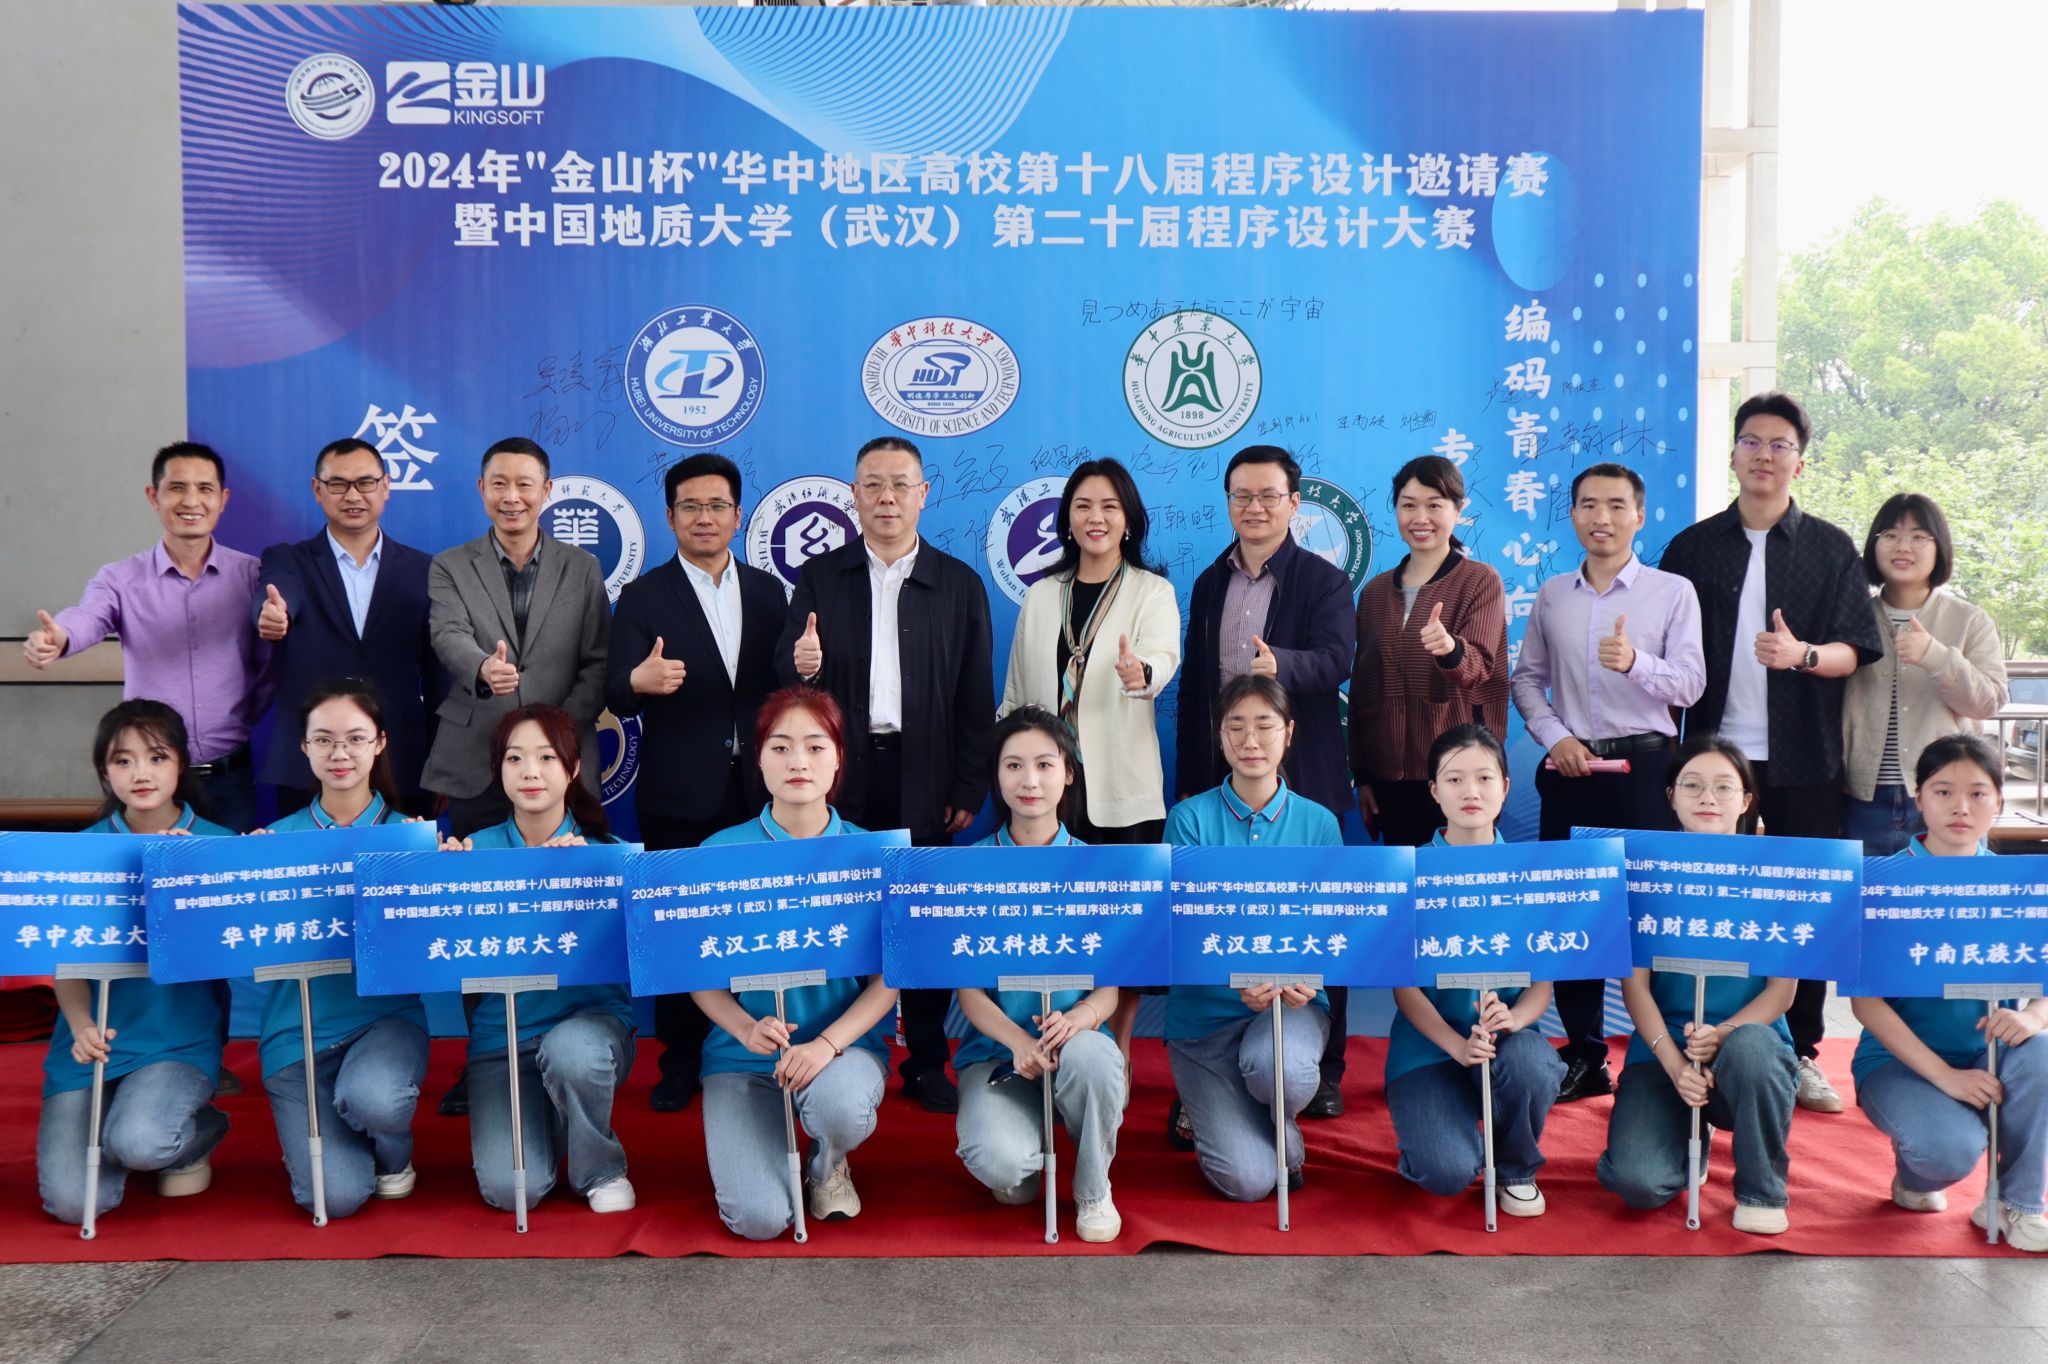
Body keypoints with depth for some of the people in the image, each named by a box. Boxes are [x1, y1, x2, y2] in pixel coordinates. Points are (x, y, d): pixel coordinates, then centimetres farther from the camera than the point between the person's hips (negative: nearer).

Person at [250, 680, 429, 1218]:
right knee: (337, 1194, -14)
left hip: (385, 1013, -1)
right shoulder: (278, 839, 3)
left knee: (372, 1098, -35)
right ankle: (320, 1135, 24)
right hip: (298, 1031, 1)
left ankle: (394, 1153, 4)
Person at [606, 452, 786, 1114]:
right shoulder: (643, 596, -1)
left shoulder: (767, 591, 8)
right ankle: (681, 1061, 18)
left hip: (758, 790, 2)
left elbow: (780, 685, 8)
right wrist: (639, 680, -33)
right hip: (679, 794, -2)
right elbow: (617, 696, -11)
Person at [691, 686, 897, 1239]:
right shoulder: (721, 852, -2)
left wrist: (828, 1043, -20)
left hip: (846, 1040, 0)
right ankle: (767, 1143, 21)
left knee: (839, 1106, -36)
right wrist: (748, 1029, -20)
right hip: (743, 1049, 0)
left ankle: (830, 1164, 5)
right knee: (758, 1219, -18)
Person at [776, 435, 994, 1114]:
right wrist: (800, 665, -23)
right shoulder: (819, 578, 7)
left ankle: (927, 1064, 18)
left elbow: (976, 697, 2)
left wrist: (969, 789, -3)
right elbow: (787, 669, 1)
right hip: (842, 777, 0)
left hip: (925, 780, 0)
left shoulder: (960, 584, 5)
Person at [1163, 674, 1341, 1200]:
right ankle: (1201, 1109, 22)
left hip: (1293, 1000, 1)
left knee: (1279, 1066, -37)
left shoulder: (1318, 823, 3)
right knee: (1247, 1179, -15)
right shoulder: (1191, 818, -3)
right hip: (1205, 1008, -1)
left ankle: (1283, 1130, 3)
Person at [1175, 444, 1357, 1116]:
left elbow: (1335, 660, -18)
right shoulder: (1209, 584, 12)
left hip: (1302, 778, -4)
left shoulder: (1325, 581, -2)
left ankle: (1321, 1070, 12)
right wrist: (1188, 780, 12)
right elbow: (1191, 685, 14)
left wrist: (1280, 664, -39)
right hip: (1223, 777, 4)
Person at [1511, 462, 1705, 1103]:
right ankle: (1584, 1056, 16)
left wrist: (1635, 662, -26)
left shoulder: (1672, 591, 1)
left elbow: (1690, 683, -7)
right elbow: (1526, 679, 14)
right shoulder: (1552, 595, 11)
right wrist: (1555, 737, -2)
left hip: (1644, 765, -3)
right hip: (1569, 768, 3)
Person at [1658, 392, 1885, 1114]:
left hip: (1802, 760, 0)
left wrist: (1803, 654, -22)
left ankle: (1800, 1055, 15)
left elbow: (1854, 653, -1)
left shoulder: (1831, 549, 5)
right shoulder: (1693, 547, 7)